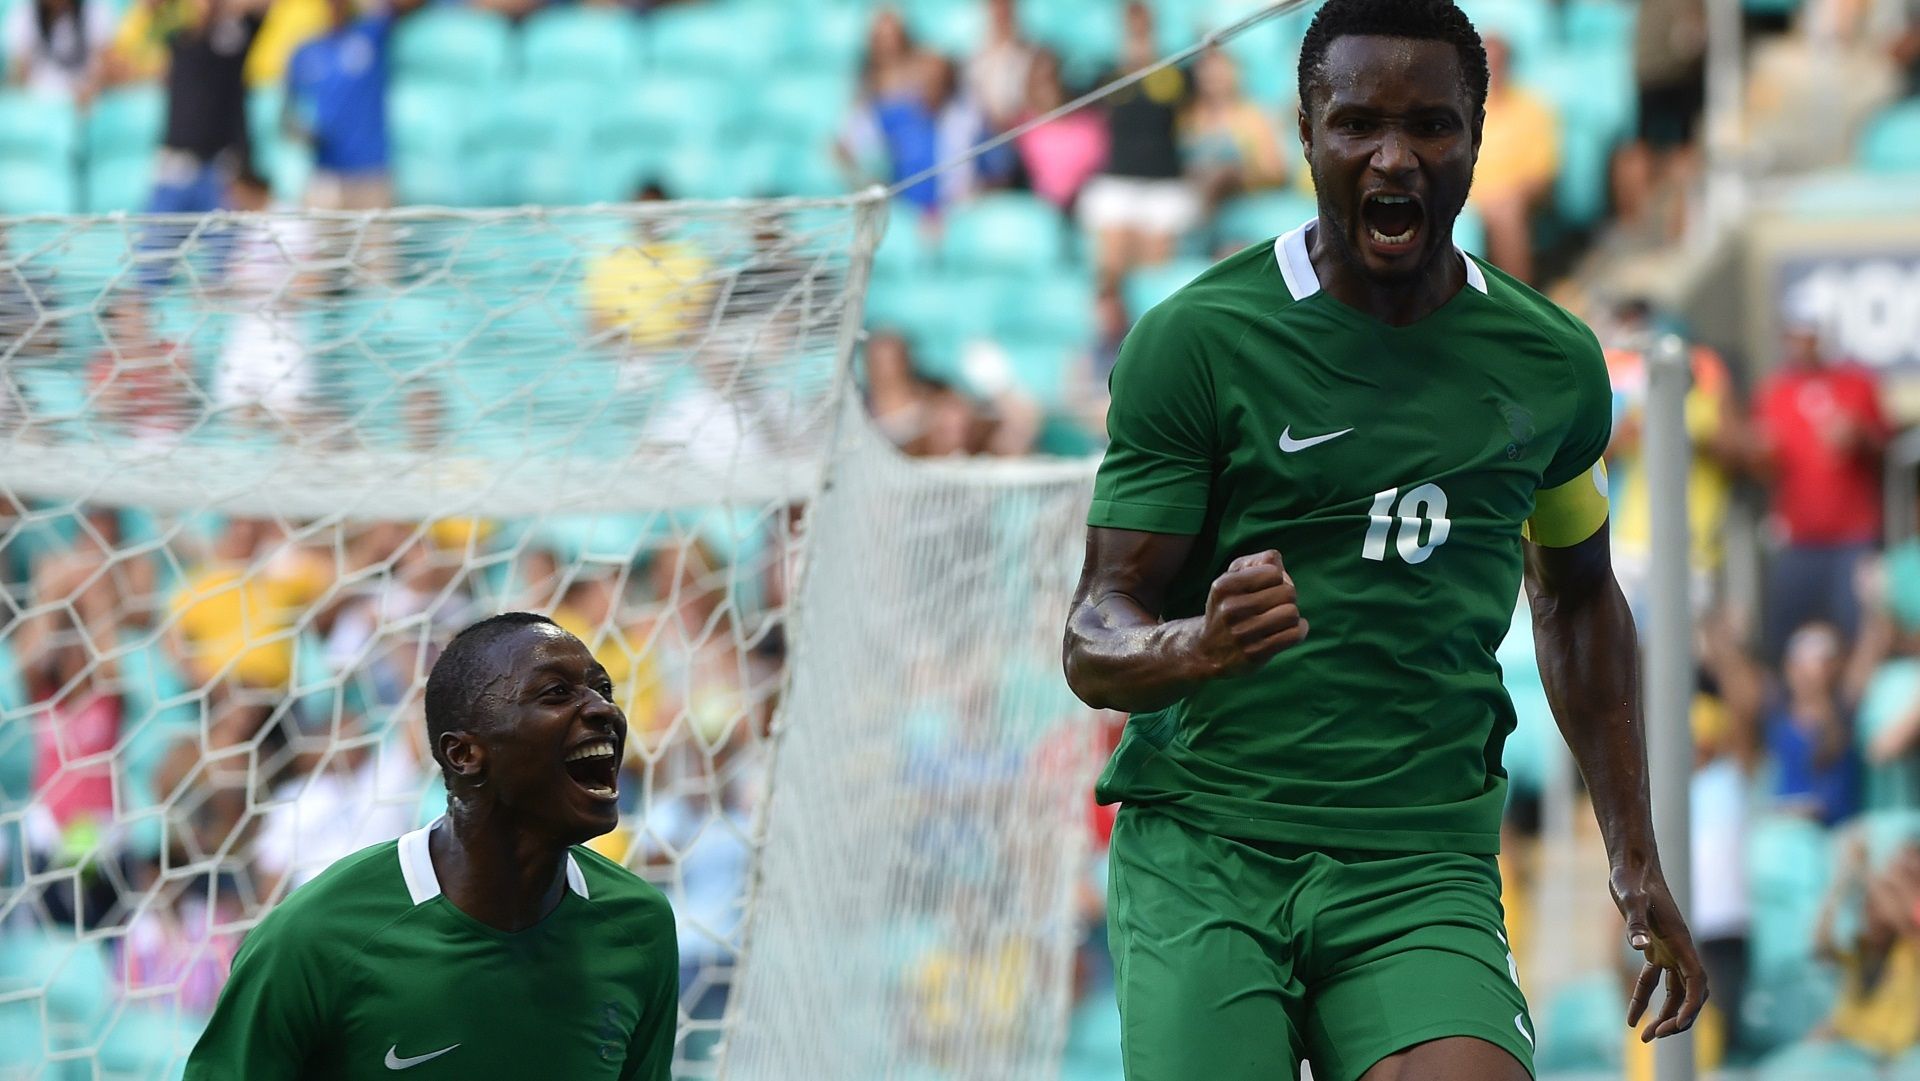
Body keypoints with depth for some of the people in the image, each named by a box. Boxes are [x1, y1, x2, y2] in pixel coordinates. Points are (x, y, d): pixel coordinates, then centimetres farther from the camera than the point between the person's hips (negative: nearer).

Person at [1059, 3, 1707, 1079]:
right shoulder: (1196, 340, -2)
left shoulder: (1553, 364, 10)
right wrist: (1197, 646, -27)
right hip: (1201, 848, -1)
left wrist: (1638, 865, 25)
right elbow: (1095, 645, -4)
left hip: (1424, 869, 2)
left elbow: (1579, 594, 28)